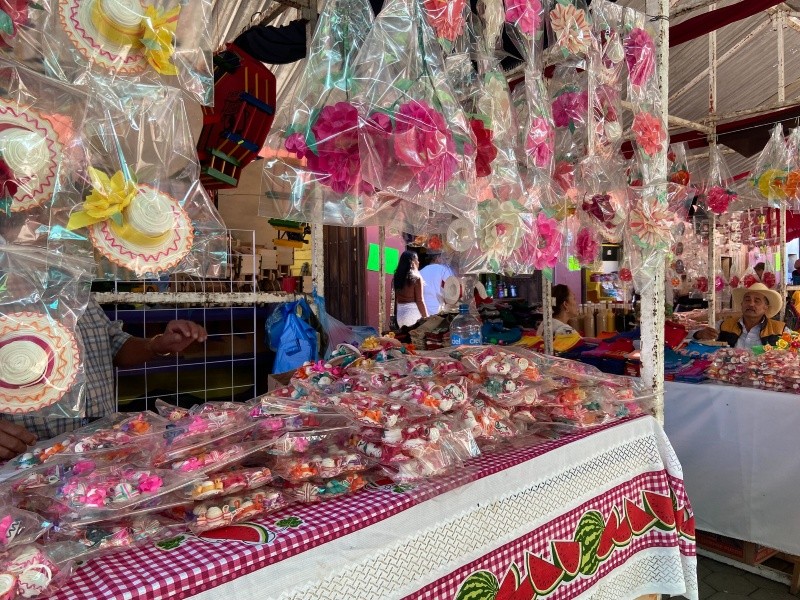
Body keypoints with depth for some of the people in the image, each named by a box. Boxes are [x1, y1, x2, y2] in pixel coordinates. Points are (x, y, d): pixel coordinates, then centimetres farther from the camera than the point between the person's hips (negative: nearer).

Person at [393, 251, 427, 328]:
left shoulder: (397, 277, 6)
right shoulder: (416, 278, -9)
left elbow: (396, 299, 9)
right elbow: (419, 301, -9)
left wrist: (396, 314, 16)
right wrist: (426, 317, -3)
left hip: (400, 314, 6)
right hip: (413, 313, -6)